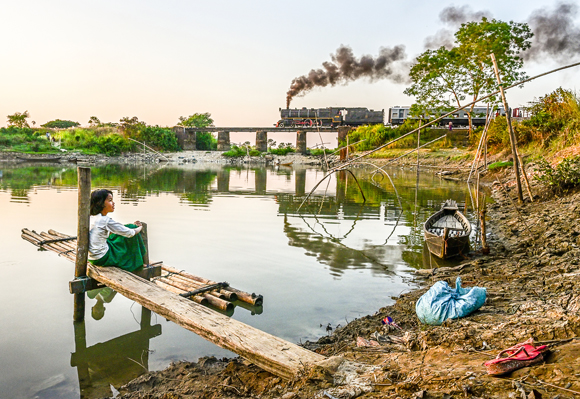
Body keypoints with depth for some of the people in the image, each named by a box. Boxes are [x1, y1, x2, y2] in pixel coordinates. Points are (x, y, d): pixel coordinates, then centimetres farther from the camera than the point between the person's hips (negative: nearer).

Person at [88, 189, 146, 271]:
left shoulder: (91, 217, 4)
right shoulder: (106, 220, -22)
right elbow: (130, 233, -14)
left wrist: (133, 226, 15)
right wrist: (140, 228, 9)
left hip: (91, 257, 9)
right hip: (103, 259, -9)